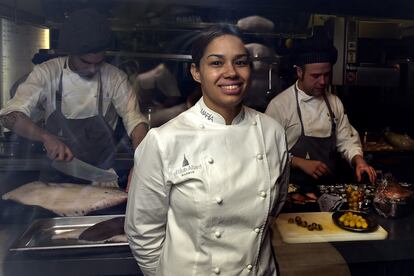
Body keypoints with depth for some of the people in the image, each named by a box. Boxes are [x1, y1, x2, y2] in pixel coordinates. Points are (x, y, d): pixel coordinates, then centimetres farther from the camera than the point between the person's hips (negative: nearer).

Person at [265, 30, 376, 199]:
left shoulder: (334, 102, 7)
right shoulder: (279, 105, -10)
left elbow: (346, 139, 13)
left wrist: (358, 160, -5)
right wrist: (301, 163, -18)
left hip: (328, 185, 5)